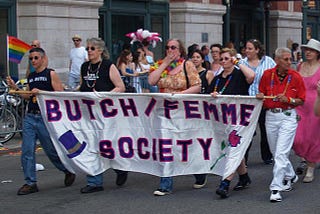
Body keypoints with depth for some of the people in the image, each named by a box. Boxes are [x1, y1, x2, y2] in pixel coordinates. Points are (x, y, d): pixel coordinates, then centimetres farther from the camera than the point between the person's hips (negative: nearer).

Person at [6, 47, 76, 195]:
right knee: (27, 151, -3)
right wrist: (15, 88, 9)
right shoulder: (30, 76, 15)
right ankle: (30, 183, 3)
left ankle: (68, 170, 29)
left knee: (51, 150, 4)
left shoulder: (51, 74, -3)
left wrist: (41, 92, -18)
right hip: (30, 117, 6)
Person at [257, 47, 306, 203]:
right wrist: (260, 96, -7)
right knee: (275, 152, 15)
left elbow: (301, 100, 2)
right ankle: (290, 176, 40)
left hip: (288, 117, -4)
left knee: (281, 153, -11)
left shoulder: (295, 77, -4)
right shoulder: (267, 75, 2)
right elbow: (261, 94, 16)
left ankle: (276, 189, -8)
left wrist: (289, 100, -15)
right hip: (271, 116, 4)